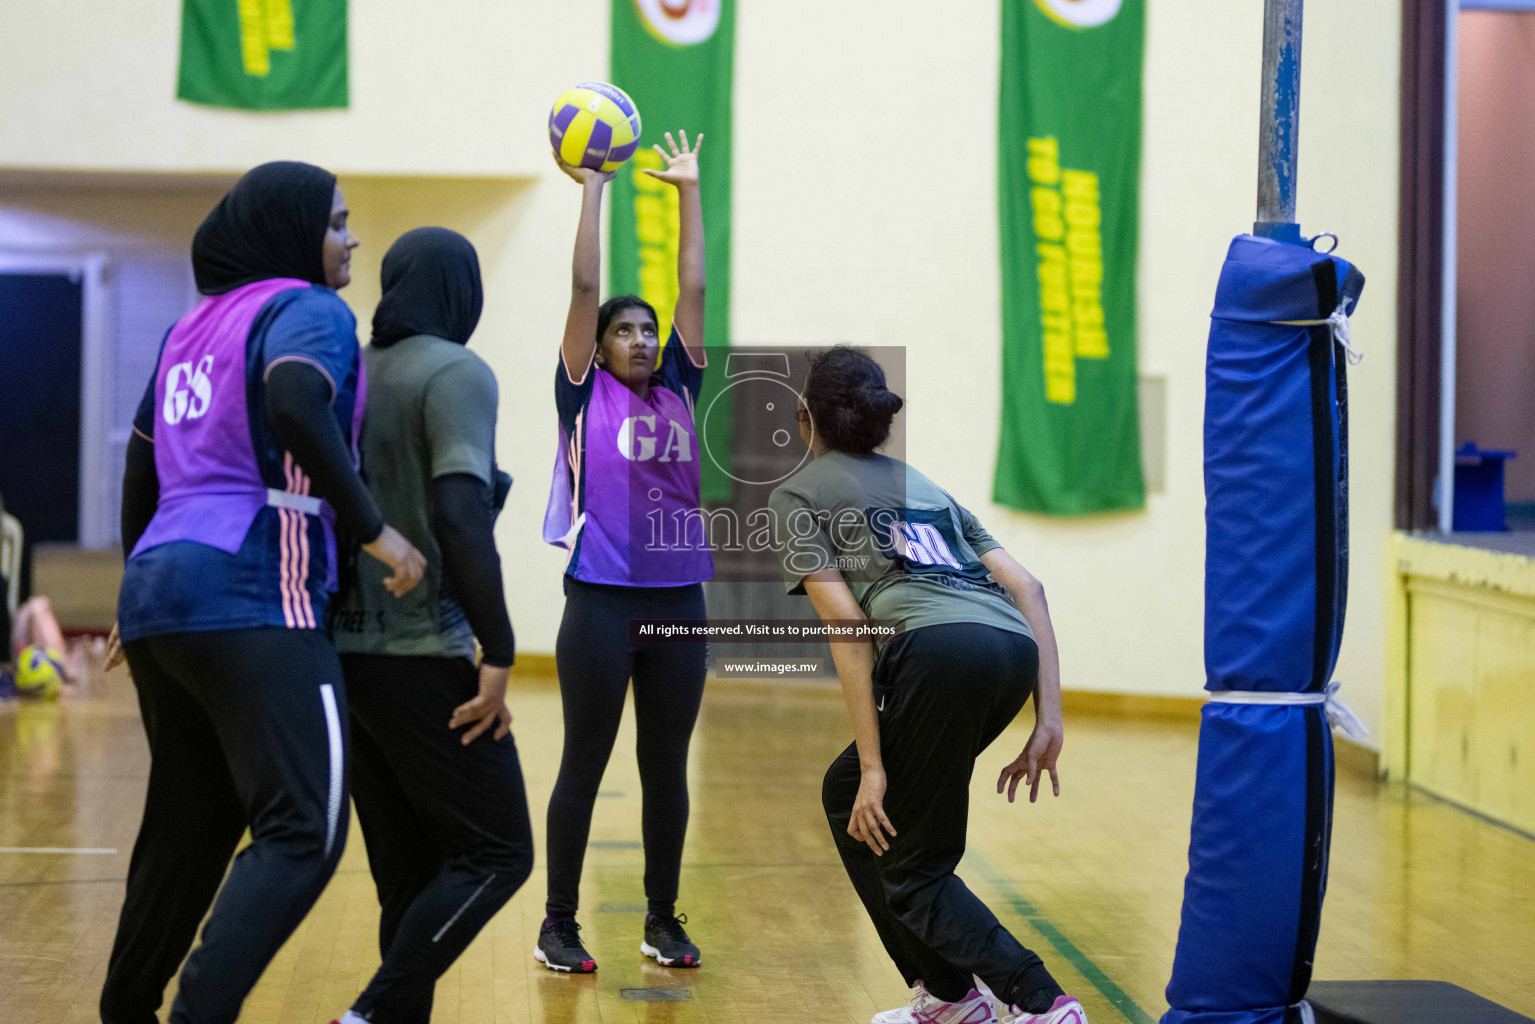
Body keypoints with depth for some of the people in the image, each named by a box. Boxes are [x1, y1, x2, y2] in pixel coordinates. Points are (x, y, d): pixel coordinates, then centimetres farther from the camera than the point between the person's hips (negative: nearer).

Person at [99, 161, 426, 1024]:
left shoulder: (195, 324, 22)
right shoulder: (308, 310, -2)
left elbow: (141, 467, 26)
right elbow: (295, 402, -23)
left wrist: (143, 592, 34)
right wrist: (373, 529, -19)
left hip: (159, 590, 9)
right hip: (251, 598, -9)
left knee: (189, 826, 17)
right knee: (304, 831, -15)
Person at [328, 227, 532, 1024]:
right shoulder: (457, 374, -9)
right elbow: (460, 517, -21)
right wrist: (498, 653, -18)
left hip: (345, 653, 7)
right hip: (424, 658, -7)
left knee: (410, 873, 13)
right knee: (495, 853, 1)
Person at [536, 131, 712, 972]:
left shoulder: (677, 392, 10)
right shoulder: (585, 393, 2)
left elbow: (694, 287, 10)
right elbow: (584, 287, -4)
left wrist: (689, 190, 10)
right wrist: (592, 188, -2)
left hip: (678, 599, 4)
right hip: (601, 599, -4)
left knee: (666, 766, 10)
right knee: (584, 764, 2)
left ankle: (663, 920, 20)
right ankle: (559, 925, 12)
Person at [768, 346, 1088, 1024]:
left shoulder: (798, 492, 17)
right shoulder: (923, 484, 33)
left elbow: (847, 624, 2)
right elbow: (1027, 587, 21)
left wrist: (874, 766, -2)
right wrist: (1049, 722, 16)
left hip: (939, 646, -7)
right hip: (1016, 648, 7)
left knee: (911, 872, 7)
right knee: (844, 793, 25)